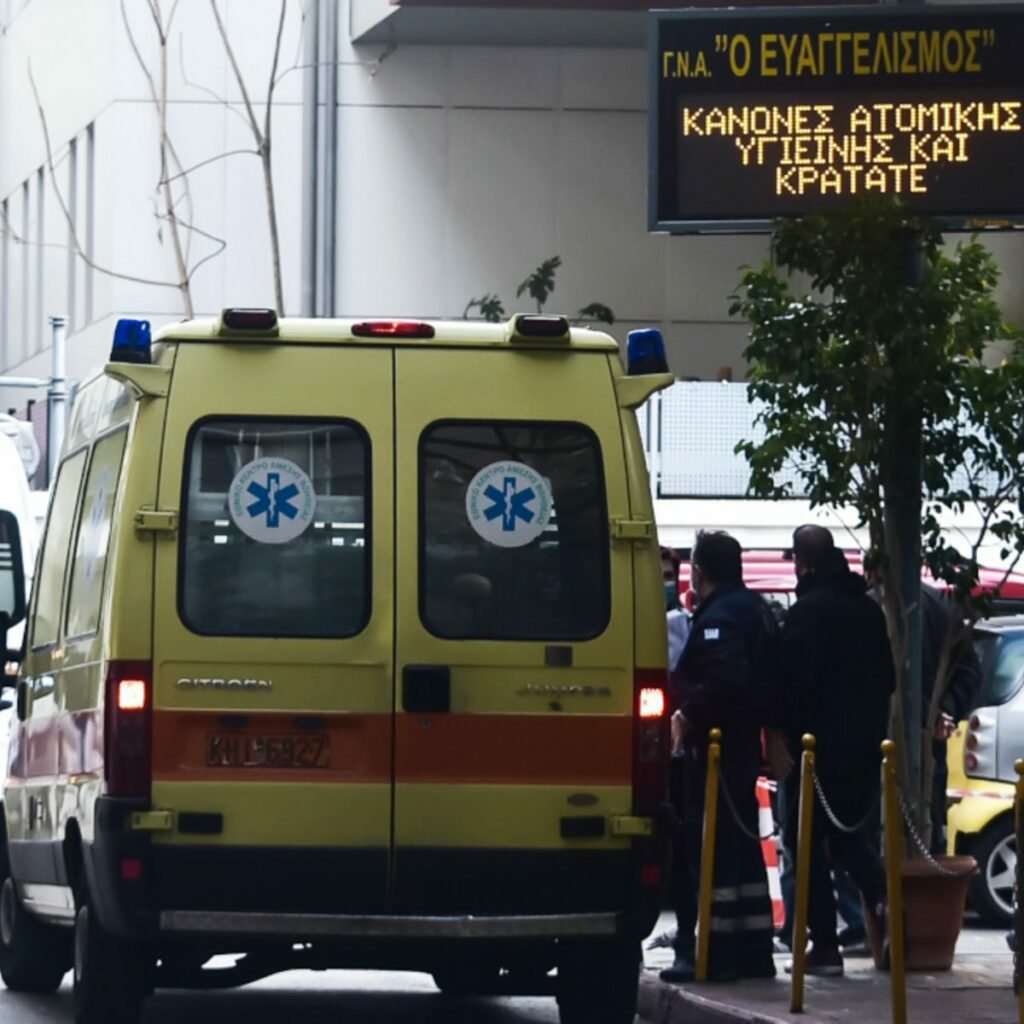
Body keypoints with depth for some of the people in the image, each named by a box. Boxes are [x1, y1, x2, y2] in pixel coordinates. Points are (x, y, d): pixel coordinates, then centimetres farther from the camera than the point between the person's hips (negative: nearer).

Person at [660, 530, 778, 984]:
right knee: (742, 848, 15)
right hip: (744, 745, 10)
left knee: (706, 849, -8)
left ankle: (715, 953, -10)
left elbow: (722, 681, -30)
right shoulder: (754, 610, 16)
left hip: (714, 747, -10)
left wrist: (687, 715, -19)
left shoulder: (718, 617, -16)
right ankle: (753, 951, 19)